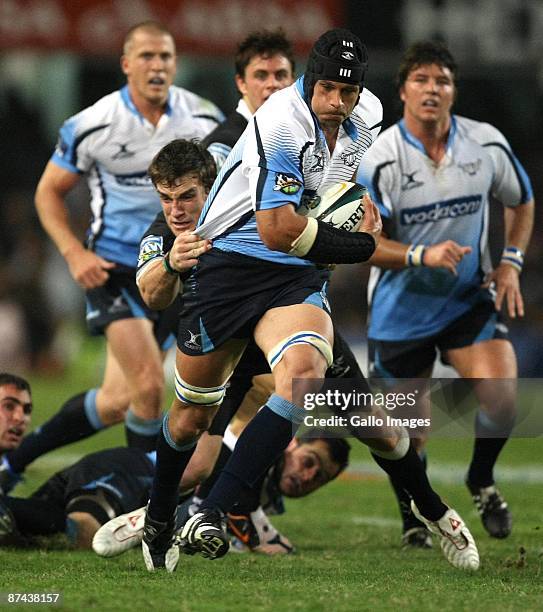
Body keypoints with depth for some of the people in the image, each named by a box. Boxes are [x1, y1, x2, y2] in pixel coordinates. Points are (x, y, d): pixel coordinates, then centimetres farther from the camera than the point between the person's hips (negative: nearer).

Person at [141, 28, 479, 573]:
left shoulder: (368, 114, 1)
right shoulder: (283, 121, -22)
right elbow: (276, 228, -26)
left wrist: (368, 205, 19)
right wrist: (360, 245, -16)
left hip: (296, 277, 4)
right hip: (226, 263, -4)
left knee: (302, 375, -28)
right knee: (192, 415, 8)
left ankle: (210, 518, -26)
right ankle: (157, 522, 37)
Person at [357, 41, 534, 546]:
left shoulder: (487, 144, -5)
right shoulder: (379, 159, -15)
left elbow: (521, 202, 13)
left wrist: (511, 262, 0)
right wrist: (424, 255, -28)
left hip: (470, 297, 2)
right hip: (401, 309, -2)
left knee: (501, 397, -19)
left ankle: (482, 480, 12)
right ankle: (412, 515, 34)